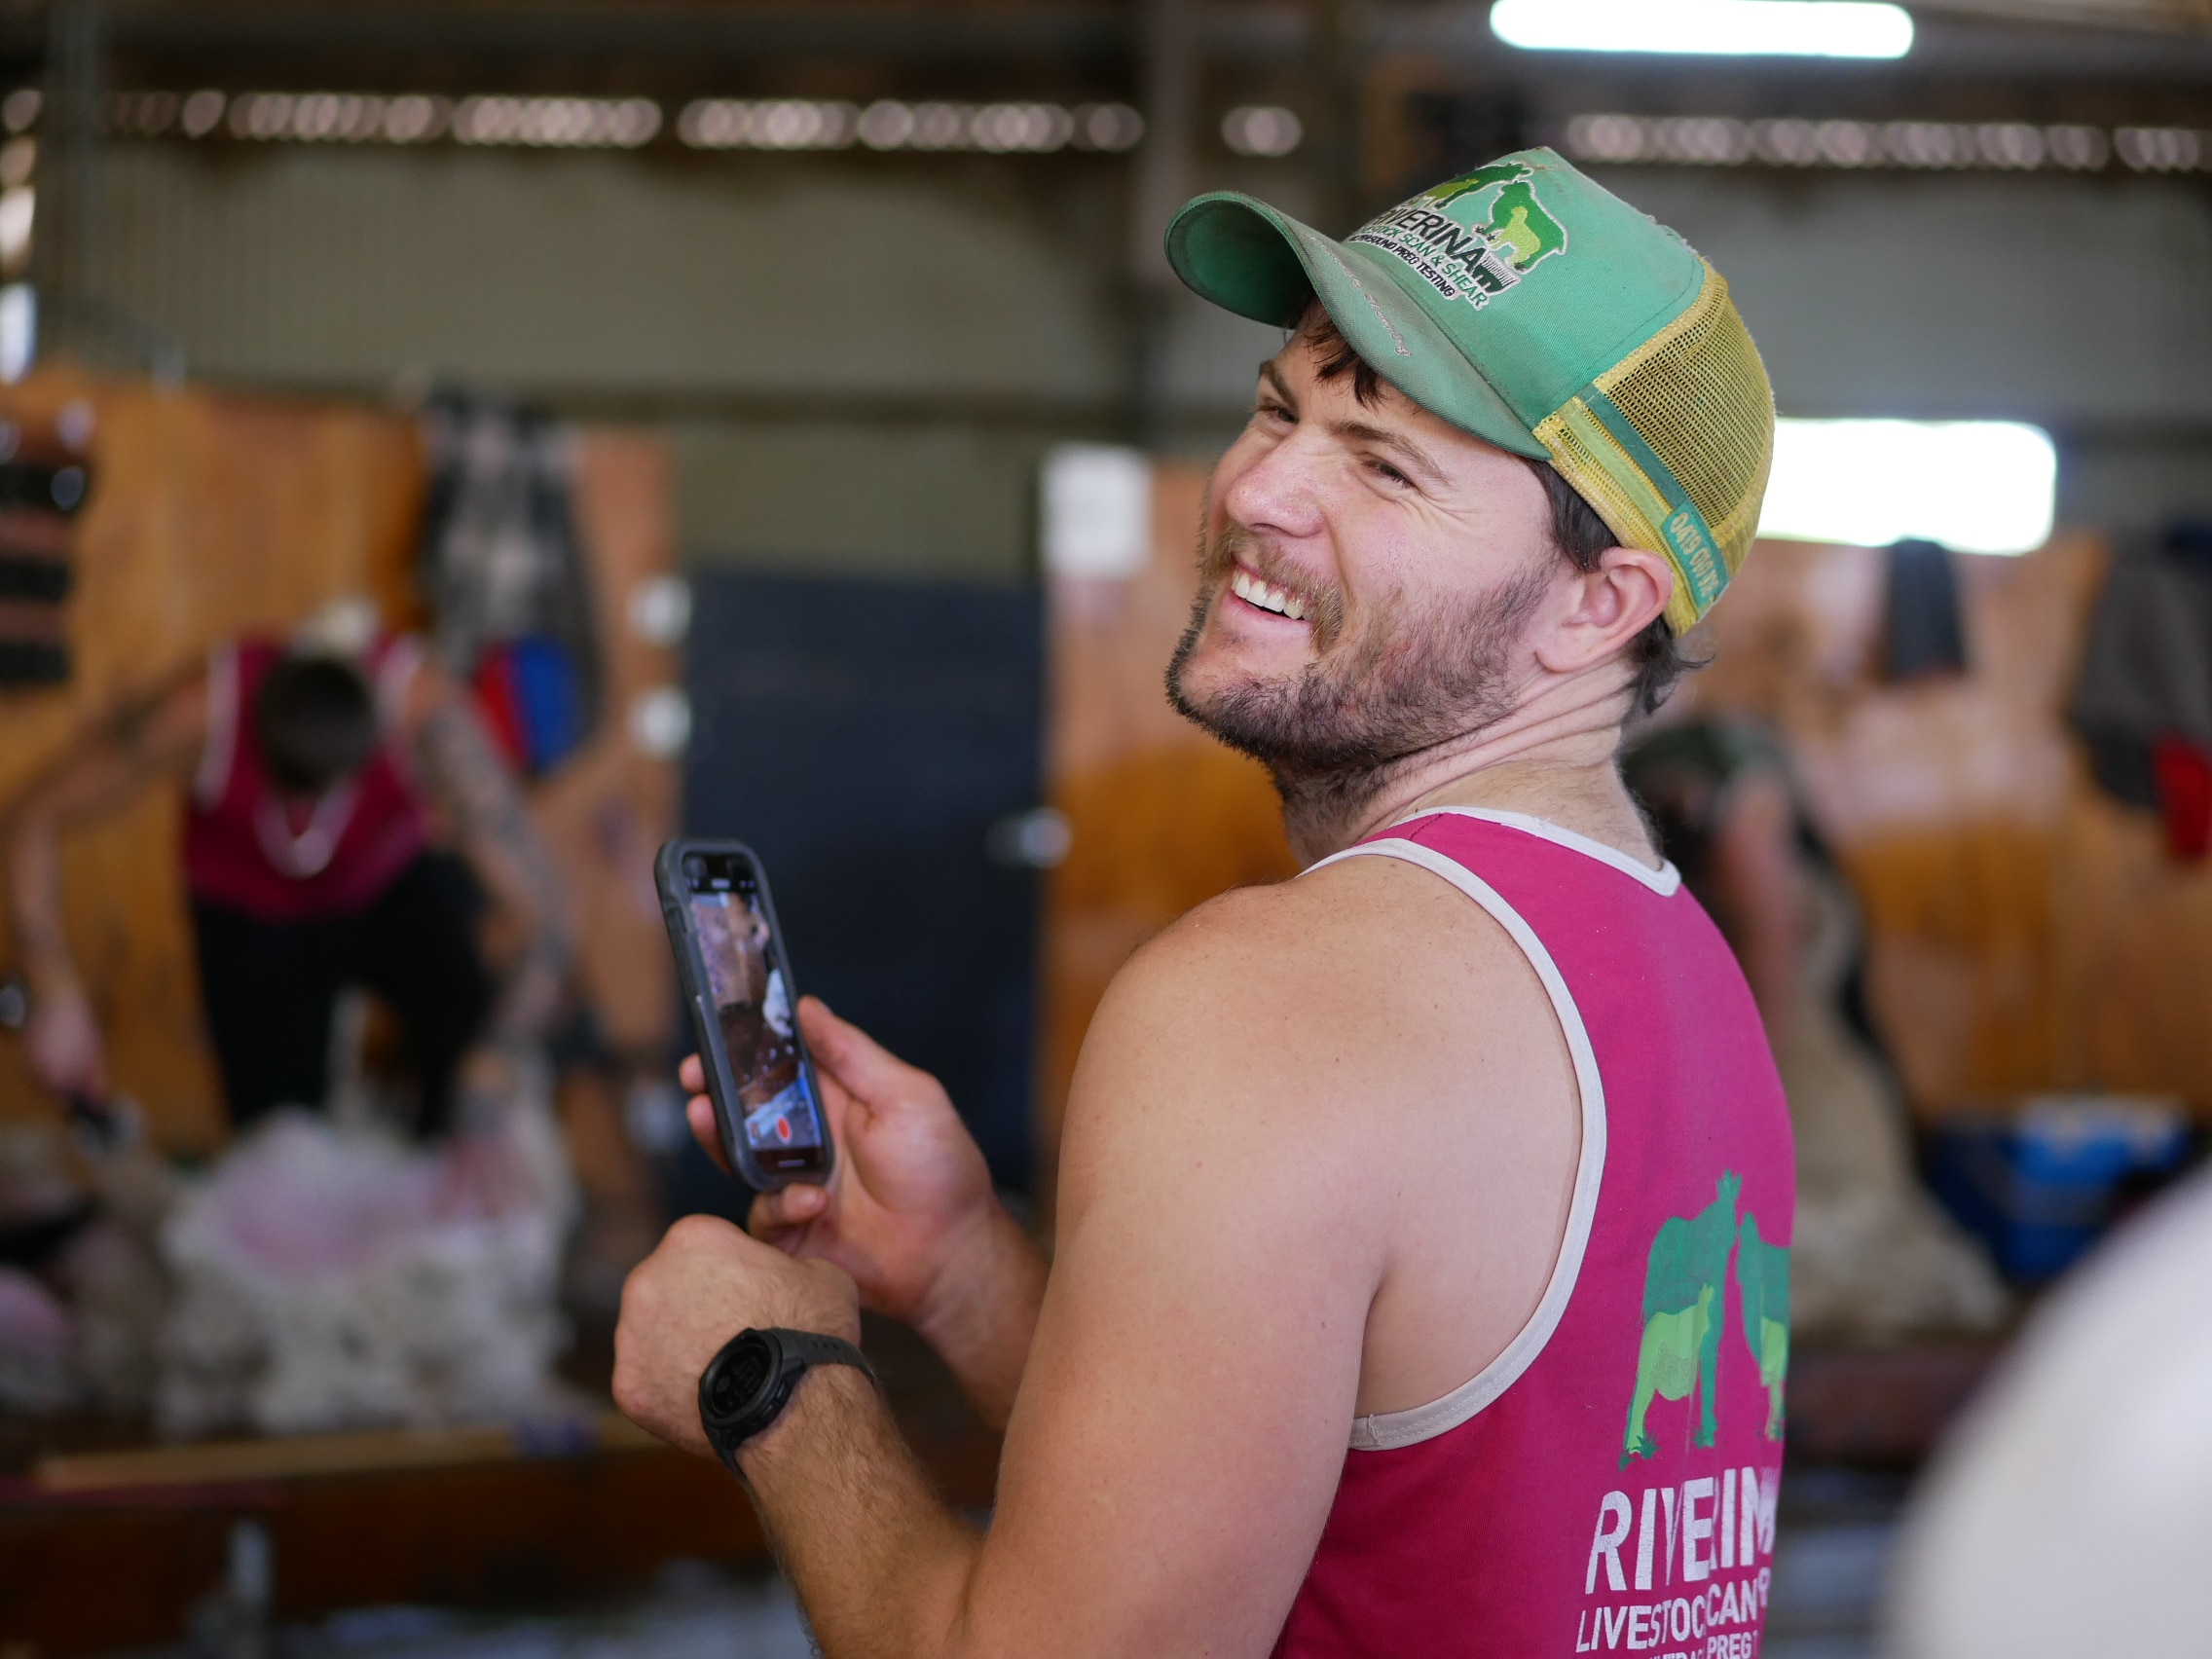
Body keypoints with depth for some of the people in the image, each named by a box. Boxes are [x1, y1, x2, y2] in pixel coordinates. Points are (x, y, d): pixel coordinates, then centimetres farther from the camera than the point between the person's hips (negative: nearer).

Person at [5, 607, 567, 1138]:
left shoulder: (427, 712, -38)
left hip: (391, 885, 0)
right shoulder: (200, 712, -36)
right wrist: (57, 997, -31)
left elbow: (542, 914, -39)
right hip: (250, 913, 0)